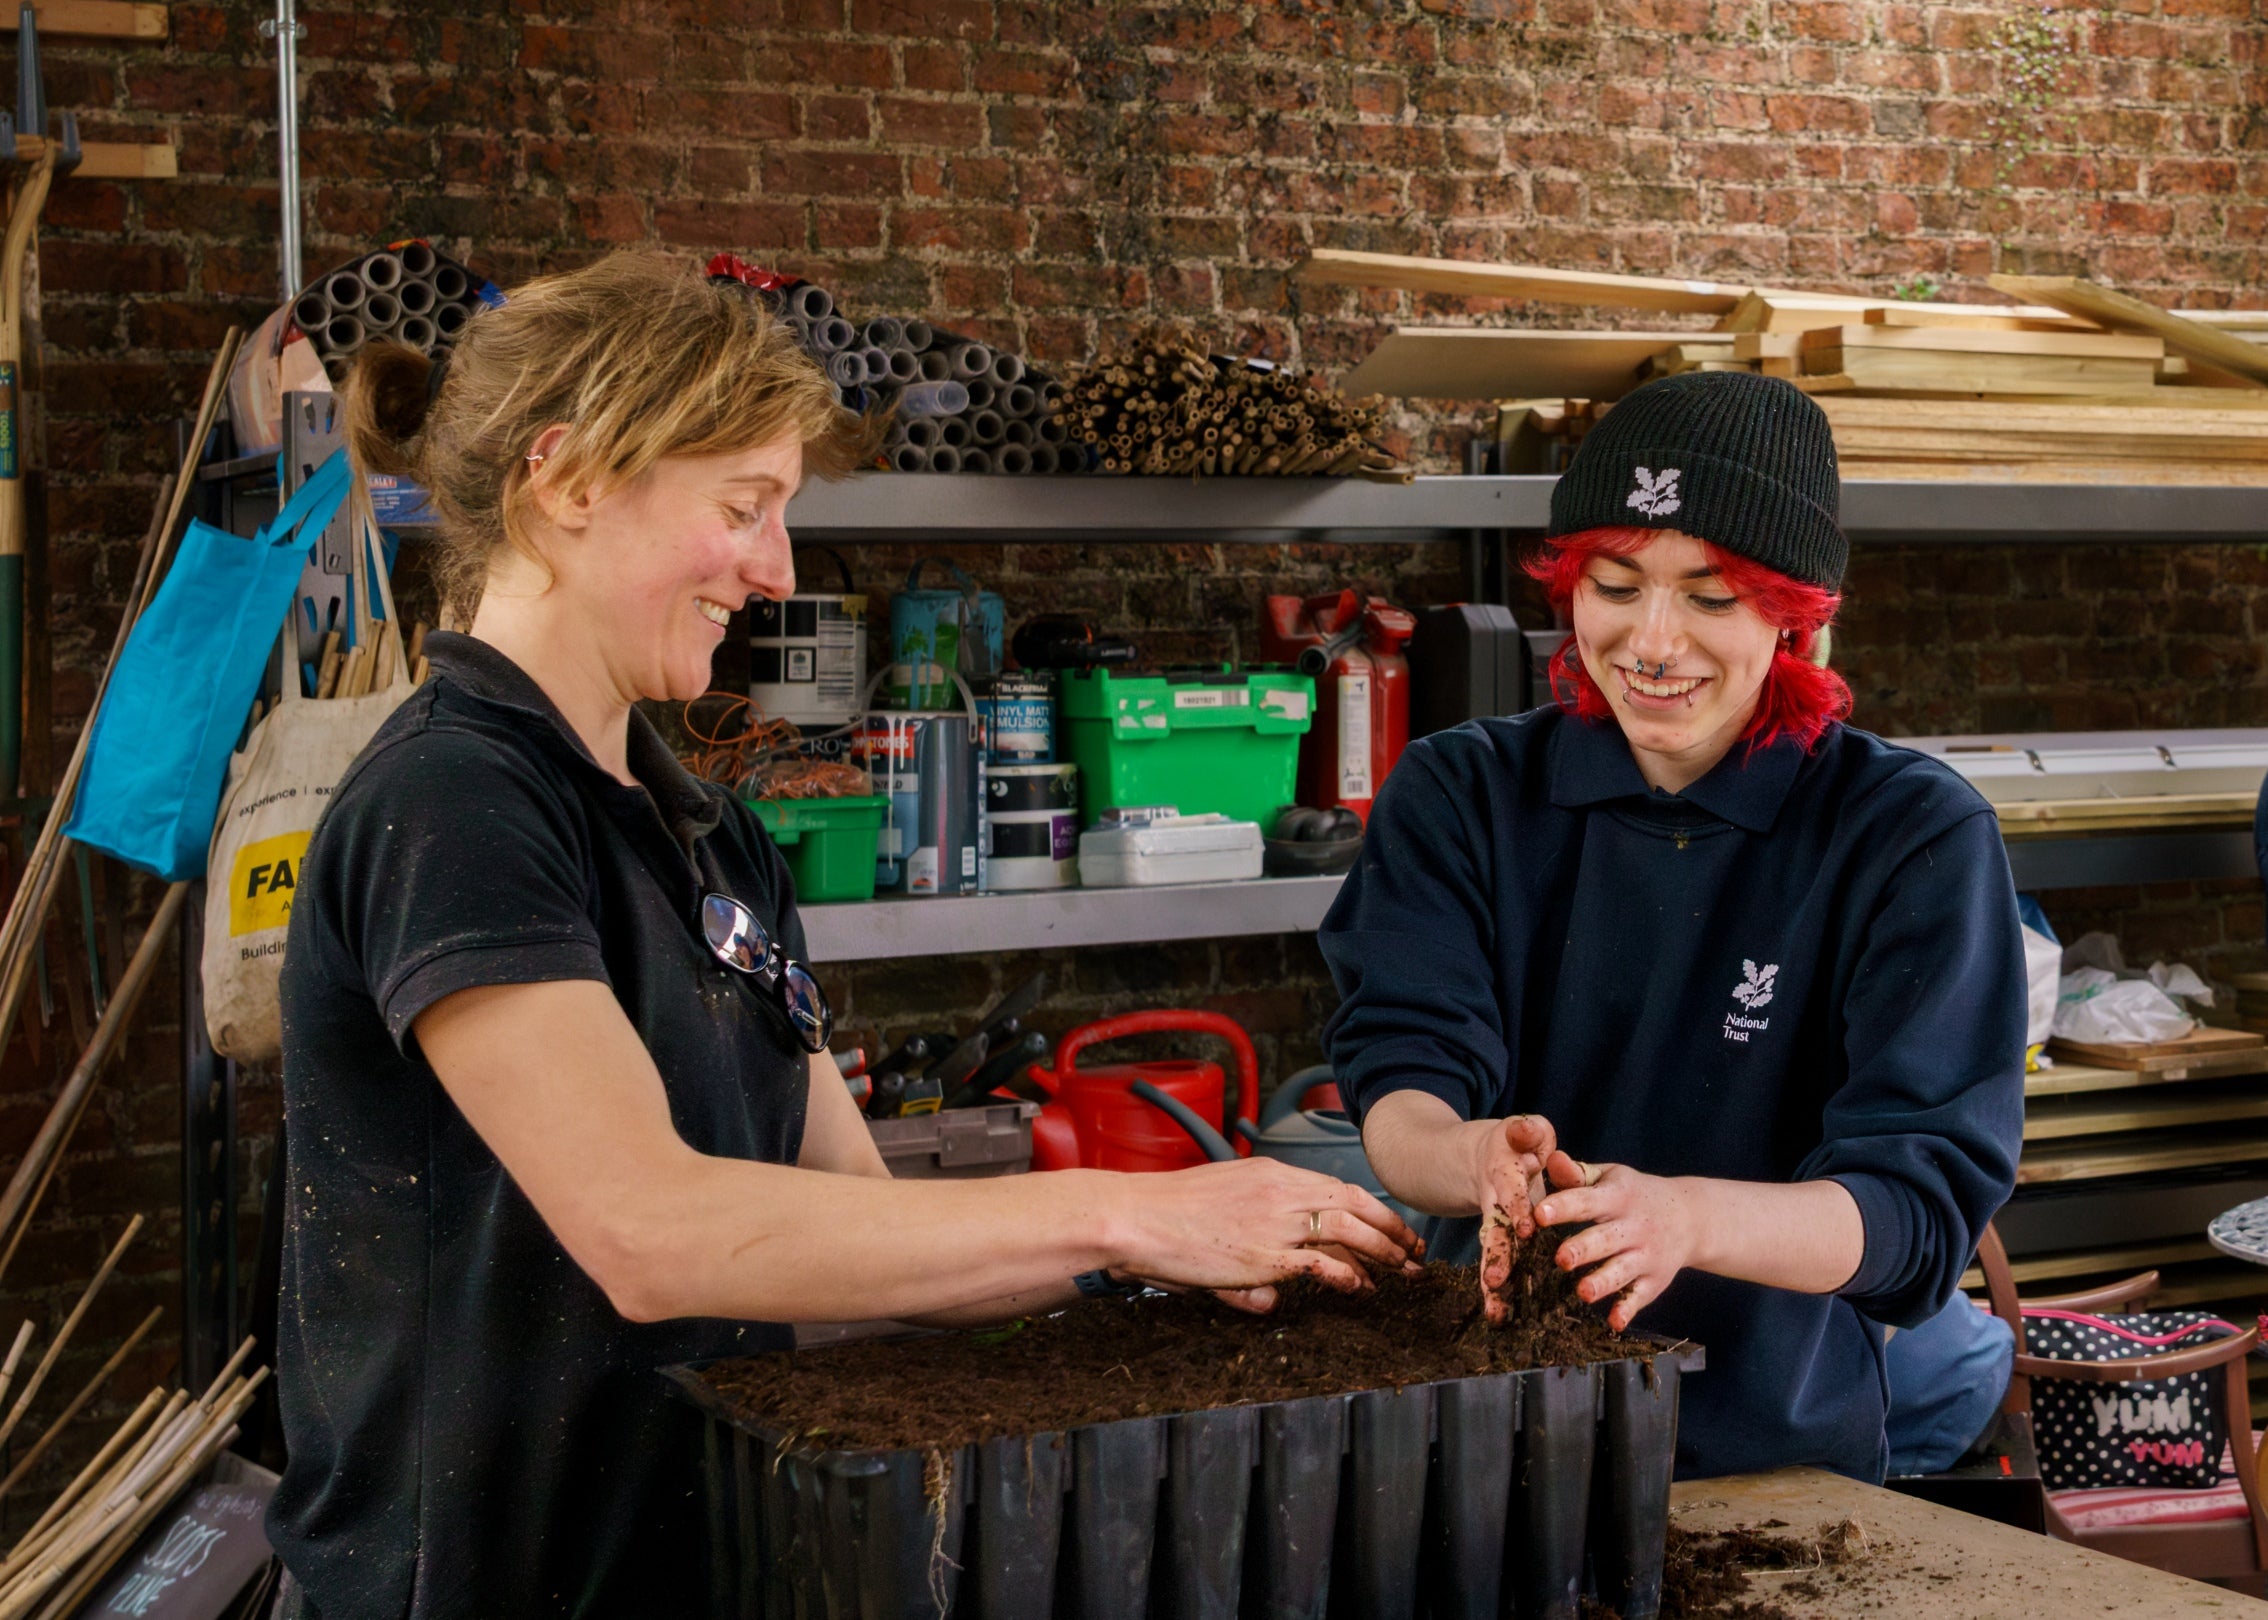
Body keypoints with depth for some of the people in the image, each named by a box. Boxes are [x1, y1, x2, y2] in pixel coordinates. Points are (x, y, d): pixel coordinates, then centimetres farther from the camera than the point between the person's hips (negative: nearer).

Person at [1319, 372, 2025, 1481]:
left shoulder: (1915, 838, -2)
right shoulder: (1459, 796, 6)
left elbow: (1922, 1202, -12)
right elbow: (1398, 1083, -7)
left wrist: (1685, 1218, -32)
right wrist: (1476, 1162, -31)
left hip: (1777, 1461, -1)